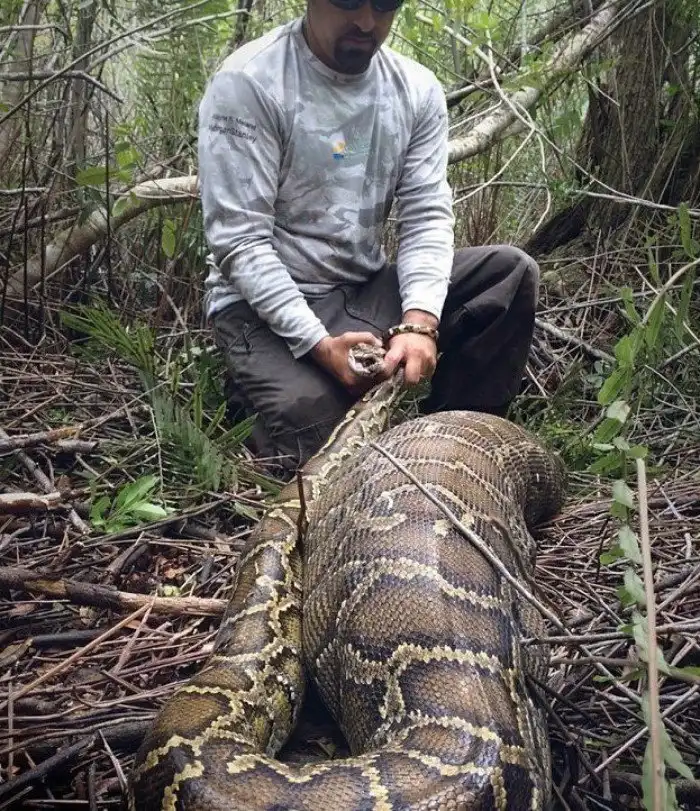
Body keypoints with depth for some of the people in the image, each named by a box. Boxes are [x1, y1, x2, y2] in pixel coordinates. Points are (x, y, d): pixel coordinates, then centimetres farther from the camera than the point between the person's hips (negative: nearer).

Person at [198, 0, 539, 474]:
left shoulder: (418, 90, 1)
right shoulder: (248, 83, -14)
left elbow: (427, 217, -6)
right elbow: (240, 240, -18)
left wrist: (419, 322, -25)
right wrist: (319, 343, -27)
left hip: (368, 290, 5)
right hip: (265, 301, -5)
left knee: (511, 272, -11)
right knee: (313, 431, -30)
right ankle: (258, 384, 6)